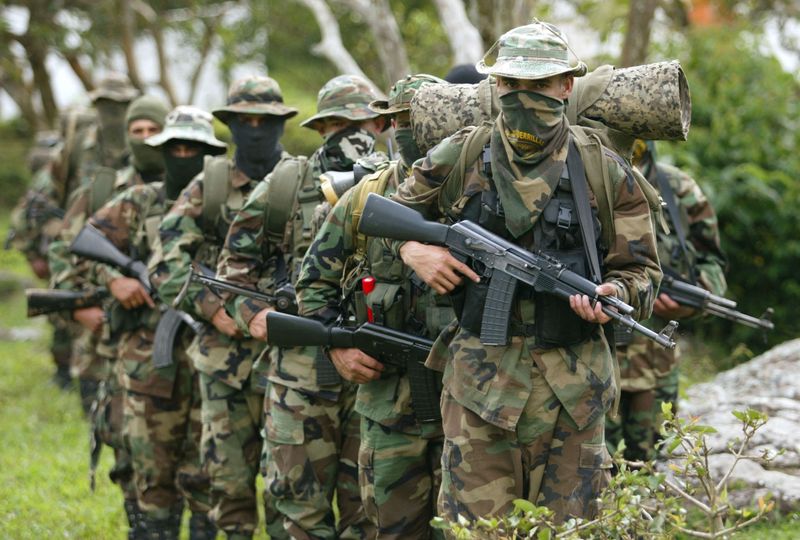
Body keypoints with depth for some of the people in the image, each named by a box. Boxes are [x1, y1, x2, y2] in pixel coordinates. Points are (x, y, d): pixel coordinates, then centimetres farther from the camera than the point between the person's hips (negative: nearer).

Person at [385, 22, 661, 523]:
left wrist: (615, 295, -16)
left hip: (572, 386, 0)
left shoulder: (605, 171, 2)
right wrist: (412, 248, -1)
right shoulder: (459, 157, 4)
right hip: (481, 381, 0)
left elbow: (641, 268, 6)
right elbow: (397, 209, 20)